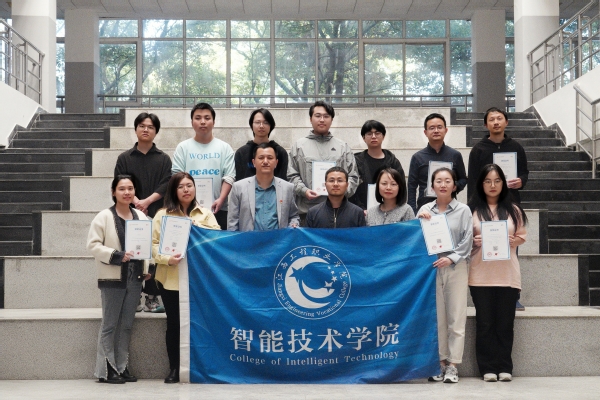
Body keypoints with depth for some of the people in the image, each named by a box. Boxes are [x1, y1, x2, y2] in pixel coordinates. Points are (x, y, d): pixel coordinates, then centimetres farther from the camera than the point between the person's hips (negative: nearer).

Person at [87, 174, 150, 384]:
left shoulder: (141, 216, 9)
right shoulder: (104, 217, -6)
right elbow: (93, 245, -10)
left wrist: (146, 269, 2)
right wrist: (116, 256, -20)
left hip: (134, 278, 5)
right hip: (113, 278, -5)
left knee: (126, 325, 10)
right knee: (110, 324, 1)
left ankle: (122, 367, 19)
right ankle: (106, 369, 7)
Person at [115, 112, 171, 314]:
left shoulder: (163, 159, 11)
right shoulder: (124, 158, 11)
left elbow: (166, 185, 0)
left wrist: (147, 201, -12)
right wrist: (136, 202, -12)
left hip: (157, 214, 0)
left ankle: (152, 298, 2)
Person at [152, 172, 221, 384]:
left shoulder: (205, 214, 10)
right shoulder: (162, 215, 5)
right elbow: (153, 244, -1)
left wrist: (196, 227, -12)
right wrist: (167, 259, -18)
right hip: (171, 277, -1)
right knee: (174, 323, 3)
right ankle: (174, 369, 12)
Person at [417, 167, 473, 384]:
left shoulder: (463, 211, 3)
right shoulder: (425, 210, 9)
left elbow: (467, 241, -1)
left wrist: (451, 258, -13)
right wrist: (420, 221, -7)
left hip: (455, 267, -2)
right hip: (430, 266, 2)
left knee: (456, 317, -2)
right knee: (435, 317, 3)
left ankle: (452, 364, 3)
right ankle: (440, 361, 11)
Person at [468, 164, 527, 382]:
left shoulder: (513, 209, 9)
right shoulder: (472, 208, 3)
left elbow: (522, 236, 10)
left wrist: (513, 240, -10)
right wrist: (474, 240, -15)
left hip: (507, 273, 1)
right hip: (481, 274, -1)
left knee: (505, 322, 3)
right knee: (485, 321, 1)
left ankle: (504, 367, 10)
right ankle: (488, 367, 6)